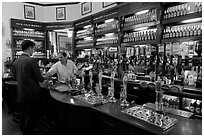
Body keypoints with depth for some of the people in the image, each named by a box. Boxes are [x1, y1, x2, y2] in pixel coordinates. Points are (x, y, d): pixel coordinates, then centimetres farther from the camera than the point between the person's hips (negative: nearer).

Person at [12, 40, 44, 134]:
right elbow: (39, 78, -16)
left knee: (23, 114, 23)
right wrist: (44, 78, 5)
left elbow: (15, 77, 13)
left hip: (20, 94, 8)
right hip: (31, 94, -7)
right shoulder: (32, 61, -19)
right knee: (31, 116, 9)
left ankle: (23, 131, 41)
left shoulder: (16, 62, 2)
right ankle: (29, 132, 23)